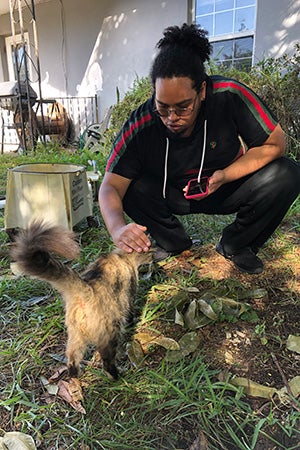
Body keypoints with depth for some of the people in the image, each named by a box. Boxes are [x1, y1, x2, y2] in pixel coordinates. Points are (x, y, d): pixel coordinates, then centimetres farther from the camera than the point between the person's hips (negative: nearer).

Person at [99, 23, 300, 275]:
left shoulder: (231, 96, -26)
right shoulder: (140, 126, -25)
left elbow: (275, 144, -18)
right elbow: (111, 185, -26)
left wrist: (225, 175, -32)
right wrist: (118, 228, -47)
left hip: (231, 187, 0)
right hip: (174, 195, 1)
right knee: (132, 188, -25)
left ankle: (235, 246, -2)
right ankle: (175, 244, 3)